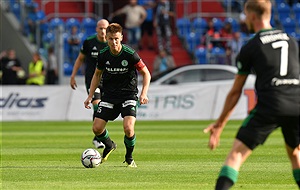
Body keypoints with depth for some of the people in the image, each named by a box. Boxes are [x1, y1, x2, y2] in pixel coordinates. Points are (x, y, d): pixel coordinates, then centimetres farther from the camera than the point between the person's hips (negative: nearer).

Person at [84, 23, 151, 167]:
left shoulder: (130, 54, -15)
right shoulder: (103, 55, -5)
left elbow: (146, 74, -4)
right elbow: (97, 74, 13)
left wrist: (144, 93, -17)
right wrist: (90, 96, 8)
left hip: (128, 94, -3)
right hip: (108, 95, 4)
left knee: (128, 128, -23)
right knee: (97, 128, -8)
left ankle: (129, 157, 5)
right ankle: (109, 146, 27)